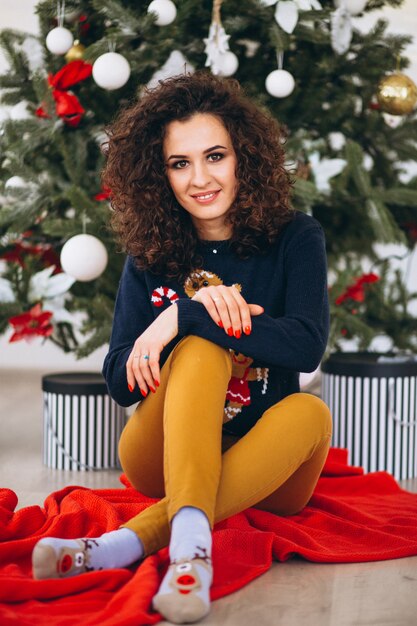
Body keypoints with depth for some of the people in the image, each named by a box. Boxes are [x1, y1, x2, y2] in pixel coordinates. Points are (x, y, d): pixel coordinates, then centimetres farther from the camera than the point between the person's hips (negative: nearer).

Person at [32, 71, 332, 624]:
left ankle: (133, 538, -41)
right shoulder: (150, 258, 1)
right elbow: (121, 382, -6)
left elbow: (307, 346, -19)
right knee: (202, 344, -27)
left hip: (263, 462, 0)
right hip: (167, 459, 0)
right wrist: (196, 312, -22)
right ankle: (191, 543, -48)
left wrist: (182, 317, -24)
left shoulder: (294, 238, -3)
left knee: (309, 411, -32)